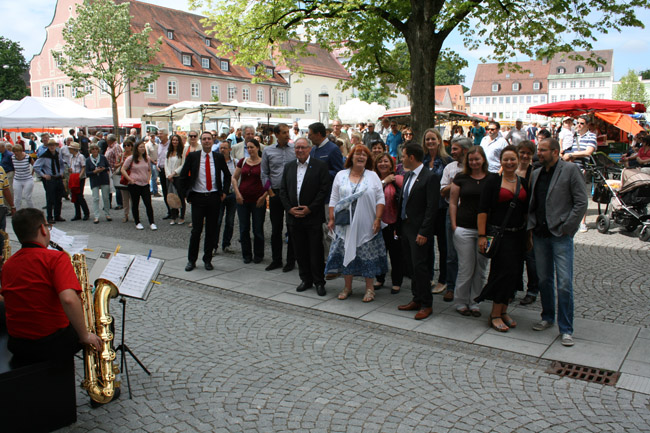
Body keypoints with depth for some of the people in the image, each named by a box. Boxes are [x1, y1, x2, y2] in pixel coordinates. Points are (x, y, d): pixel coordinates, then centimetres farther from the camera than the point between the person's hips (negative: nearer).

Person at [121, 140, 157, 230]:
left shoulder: (146, 159, 9)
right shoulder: (131, 158, -5)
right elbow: (123, 170, -4)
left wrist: (148, 178, 9)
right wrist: (130, 179, -9)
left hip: (145, 185, 3)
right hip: (134, 185, -3)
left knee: (148, 204, -2)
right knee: (135, 204, 6)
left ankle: (152, 223, 2)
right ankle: (137, 223, 17)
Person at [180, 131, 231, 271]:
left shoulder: (219, 157, 5)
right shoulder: (192, 156, 1)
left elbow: (227, 175, 17)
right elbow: (183, 176, 8)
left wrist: (224, 191, 8)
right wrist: (186, 193, 3)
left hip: (214, 198, 2)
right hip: (197, 198, -1)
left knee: (211, 231, 6)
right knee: (196, 230, -3)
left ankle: (207, 260, 18)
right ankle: (191, 260, 12)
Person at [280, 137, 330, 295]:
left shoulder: (320, 166, -2)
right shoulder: (288, 167, 12)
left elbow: (324, 189, -8)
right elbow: (283, 190, 11)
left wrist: (310, 208, -13)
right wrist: (290, 208, -3)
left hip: (313, 217, -4)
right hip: (294, 217, 4)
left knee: (316, 251, -1)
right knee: (300, 251, 10)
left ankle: (319, 282, 11)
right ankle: (306, 280, 22)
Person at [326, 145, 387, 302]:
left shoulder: (373, 176, 3)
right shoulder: (341, 175, 7)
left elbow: (380, 199, 0)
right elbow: (334, 199, 7)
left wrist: (378, 219, -10)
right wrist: (332, 219, 0)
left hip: (366, 225, -1)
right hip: (345, 224, 2)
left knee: (368, 254, 2)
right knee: (346, 253, 6)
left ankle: (369, 288, 15)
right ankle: (347, 287, 20)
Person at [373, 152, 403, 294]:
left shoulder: (397, 179, -5)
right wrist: (384, 181, -11)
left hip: (394, 223, -4)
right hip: (378, 223, 4)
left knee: (396, 253, 5)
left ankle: (396, 282, 19)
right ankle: (380, 279, 33)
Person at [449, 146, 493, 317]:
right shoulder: (461, 178, 4)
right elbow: (453, 202, 6)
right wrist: (454, 225, 0)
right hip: (464, 229, -1)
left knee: (480, 268, 8)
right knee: (466, 268, 1)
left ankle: (474, 302, 21)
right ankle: (461, 302, 16)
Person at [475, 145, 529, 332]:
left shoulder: (523, 183, 10)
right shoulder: (493, 181, -5)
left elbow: (527, 211, 15)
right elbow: (483, 210, -8)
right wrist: (482, 235, -14)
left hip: (518, 234, 5)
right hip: (499, 233, -5)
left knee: (515, 273, 7)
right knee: (505, 271, -10)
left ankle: (503, 310, 21)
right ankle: (495, 315, 1)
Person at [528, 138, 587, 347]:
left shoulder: (570, 170, -3)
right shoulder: (536, 174, 14)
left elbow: (581, 203, -7)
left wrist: (566, 227, -11)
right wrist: (531, 228, 7)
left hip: (561, 235, -5)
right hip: (540, 234, 6)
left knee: (564, 283, -7)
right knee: (544, 280, 13)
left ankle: (566, 329, 2)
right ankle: (547, 317, 29)